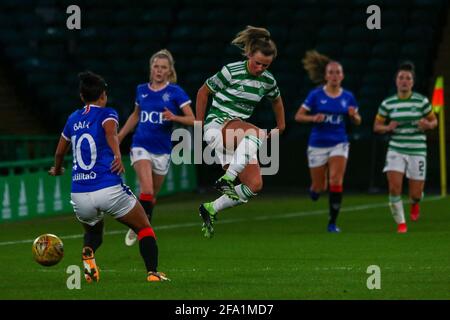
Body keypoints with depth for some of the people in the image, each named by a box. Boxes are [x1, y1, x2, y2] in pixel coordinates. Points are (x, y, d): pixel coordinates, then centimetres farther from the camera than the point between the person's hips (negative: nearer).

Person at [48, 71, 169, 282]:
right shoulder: (107, 114, 2)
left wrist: (57, 170, 48)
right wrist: (118, 155, -37)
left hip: (80, 196, 4)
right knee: (145, 229, 14)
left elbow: (59, 152, 29)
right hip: (109, 189, -4)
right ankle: (152, 273, -4)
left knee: (93, 234, 29)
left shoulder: (73, 119, 16)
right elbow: (110, 131, -22)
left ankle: (88, 253, -5)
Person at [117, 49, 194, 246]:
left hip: (162, 150, 0)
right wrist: (119, 137, 23)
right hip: (141, 146, 0)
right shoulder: (141, 90, 6)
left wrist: (174, 117, -26)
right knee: (147, 190, -20)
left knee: (152, 196, 10)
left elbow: (192, 120, -7)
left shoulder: (175, 92, -3)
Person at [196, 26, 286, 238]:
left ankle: (210, 209, 4)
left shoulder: (268, 81, 5)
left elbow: (276, 100, 28)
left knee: (255, 184, -10)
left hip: (239, 136, 7)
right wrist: (199, 123, 3)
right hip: (217, 125, -7)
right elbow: (203, 92, 0)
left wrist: (281, 126, 29)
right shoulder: (232, 71, -11)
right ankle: (226, 179, -40)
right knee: (256, 133, -38)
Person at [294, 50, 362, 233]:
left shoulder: (348, 97, 2)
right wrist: (313, 118, -22)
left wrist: (354, 116, -12)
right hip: (318, 144, -1)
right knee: (319, 187, 4)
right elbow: (298, 116, -3)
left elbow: (357, 122, 11)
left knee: (336, 181, -17)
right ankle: (314, 190, 44)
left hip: (339, 144, 1)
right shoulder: (315, 95, -5)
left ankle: (332, 223, -8)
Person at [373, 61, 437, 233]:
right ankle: (401, 223, 3)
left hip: (417, 152, -1)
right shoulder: (387, 103, 1)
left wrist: (427, 125, -15)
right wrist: (388, 127, -13)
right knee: (394, 187, -16)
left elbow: (434, 121, 8)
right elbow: (376, 126, 9)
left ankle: (414, 204, 40)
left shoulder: (422, 101, -3)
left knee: (415, 194, 1)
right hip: (396, 150, 1)